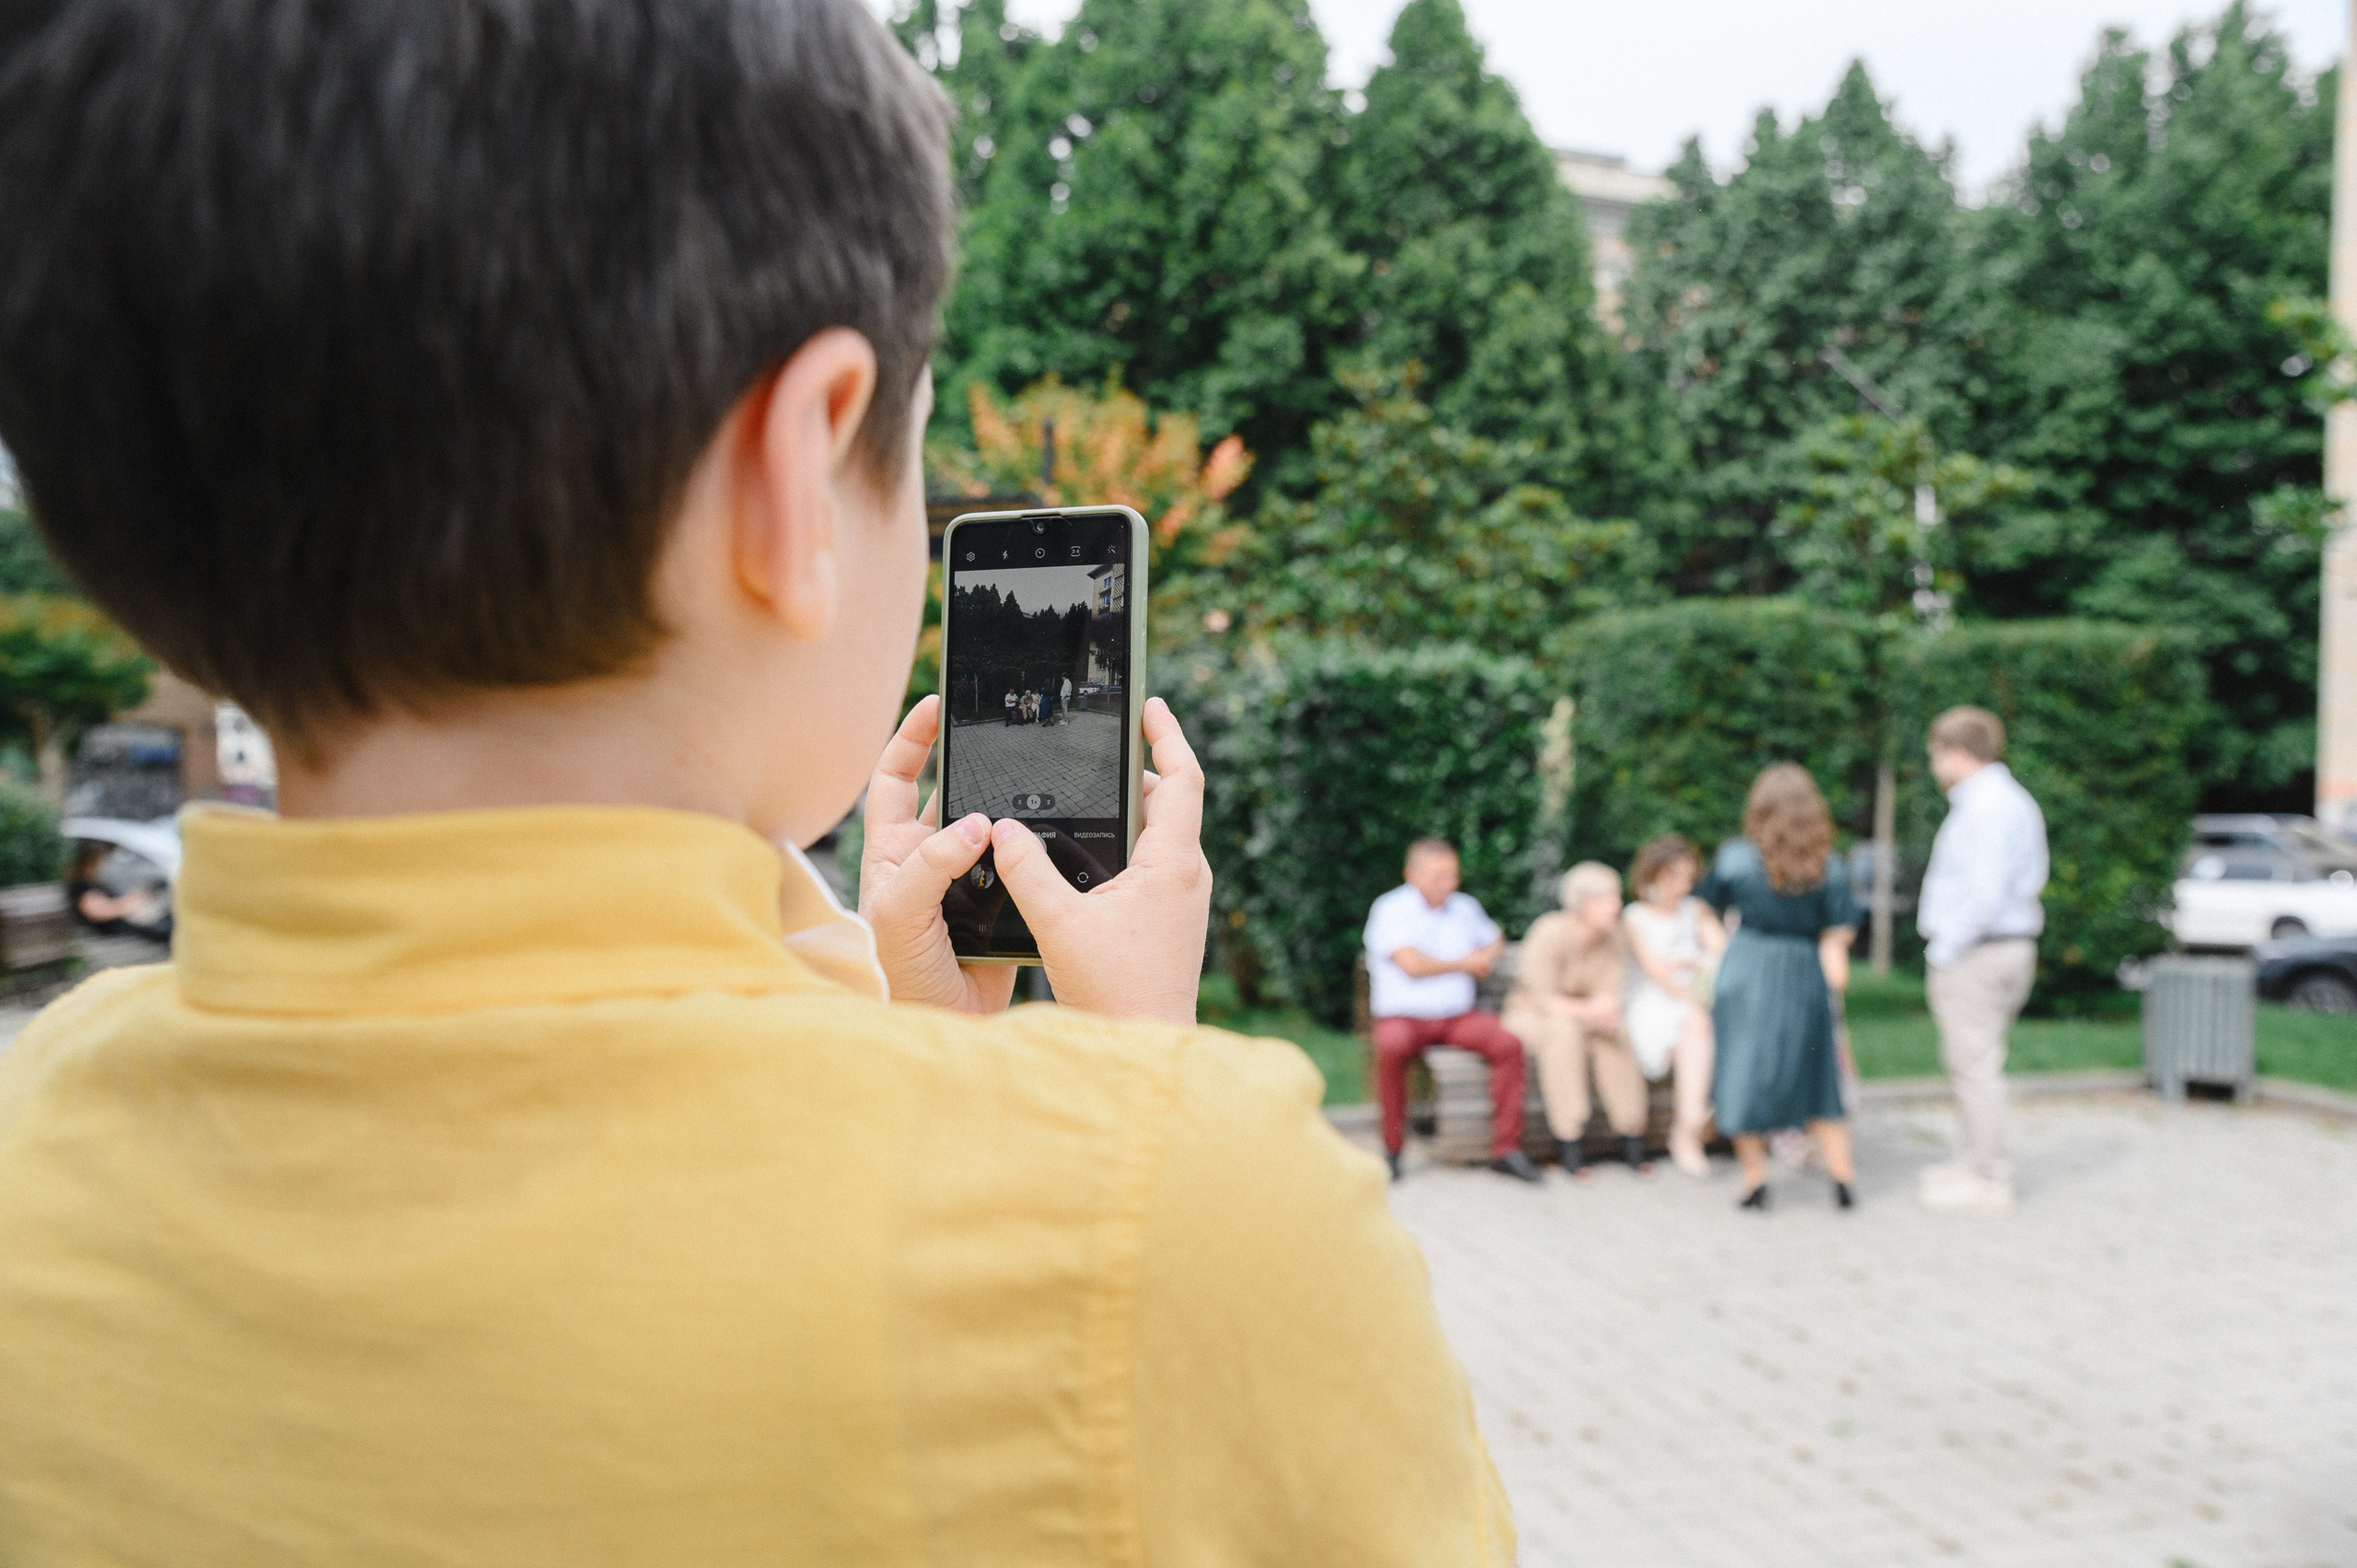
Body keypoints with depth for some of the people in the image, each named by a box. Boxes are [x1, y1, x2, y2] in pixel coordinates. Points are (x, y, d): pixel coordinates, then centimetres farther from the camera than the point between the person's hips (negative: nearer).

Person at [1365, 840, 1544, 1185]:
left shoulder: (1465, 907, 13)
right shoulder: (1389, 909, -4)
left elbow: (1494, 939, 31)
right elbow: (1412, 965, -15)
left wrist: (1487, 957, 5)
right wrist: (1465, 964, -1)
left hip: (1457, 1017, 4)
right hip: (1404, 1017, -4)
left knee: (1508, 1041, -23)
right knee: (1391, 1046, -38)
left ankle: (1506, 1148, -15)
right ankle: (1392, 1148, -20)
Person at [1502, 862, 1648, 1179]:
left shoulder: (1611, 938, -5)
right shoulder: (1549, 933, -22)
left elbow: (1609, 996, -9)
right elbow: (1543, 1000, -25)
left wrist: (1605, 1013, -33)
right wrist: (1587, 1010, -40)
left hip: (1580, 1015, 4)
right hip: (1529, 1014, -4)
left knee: (1615, 1033, -27)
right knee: (1564, 1031, -37)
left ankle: (1631, 1134, -21)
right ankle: (1569, 1138, -33)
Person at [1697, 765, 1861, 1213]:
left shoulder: (1736, 857, -6)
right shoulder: (1829, 868, -4)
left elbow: (1709, 904, 9)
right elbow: (1838, 937, -5)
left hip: (1746, 974, -2)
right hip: (1805, 979, 2)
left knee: (1746, 1077, 8)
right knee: (1816, 1080, 16)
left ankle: (1755, 1180, 10)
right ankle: (1842, 1178, 16)